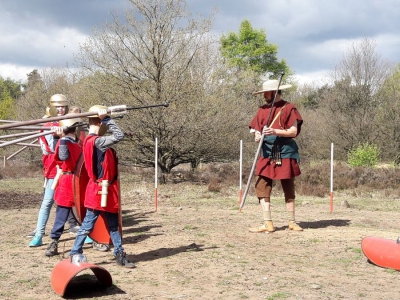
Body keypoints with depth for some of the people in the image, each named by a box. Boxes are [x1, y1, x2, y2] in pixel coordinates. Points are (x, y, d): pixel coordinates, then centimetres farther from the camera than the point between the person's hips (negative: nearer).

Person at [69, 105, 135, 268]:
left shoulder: (91, 140, 10)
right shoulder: (96, 141, -20)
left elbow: (114, 137, 18)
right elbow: (119, 136, -25)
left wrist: (106, 120, 4)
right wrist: (106, 118, -18)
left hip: (107, 189, 10)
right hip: (99, 190, -10)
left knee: (113, 224, 13)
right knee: (88, 224, 0)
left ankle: (120, 254, 18)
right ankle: (75, 254, 10)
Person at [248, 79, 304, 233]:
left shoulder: (288, 108, -4)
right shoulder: (262, 110, 11)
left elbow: (293, 131, -10)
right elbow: (255, 129, 13)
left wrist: (274, 131, -23)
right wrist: (257, 135, -10)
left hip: (285, 153, -4)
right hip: (266, 153, 4)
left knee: (289, 188, 7)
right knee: (262, 187, -5)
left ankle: (292, 222, 19)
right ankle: (268, 223, -2)